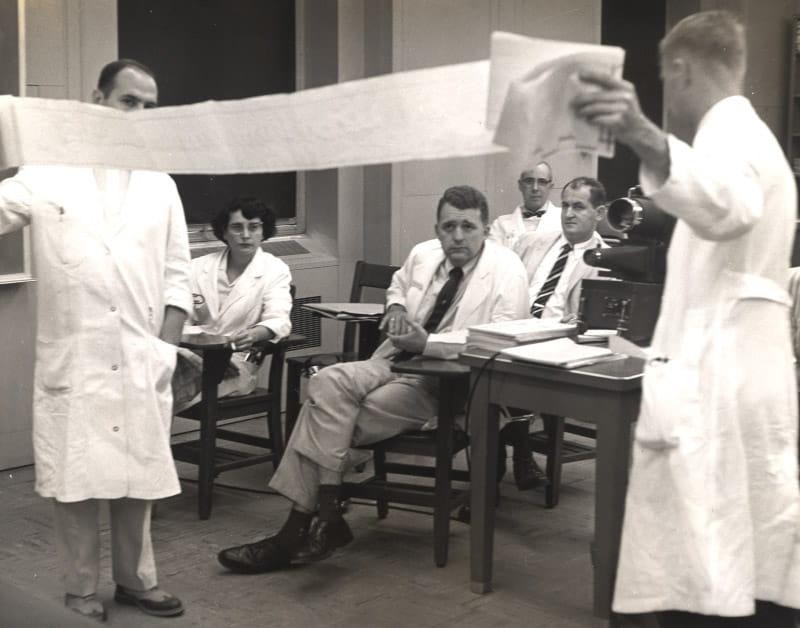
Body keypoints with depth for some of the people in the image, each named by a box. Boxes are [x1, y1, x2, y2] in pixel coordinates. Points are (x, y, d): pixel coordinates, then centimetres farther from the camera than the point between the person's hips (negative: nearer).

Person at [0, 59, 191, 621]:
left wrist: (166, 347, 1)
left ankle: (136, 579, 25)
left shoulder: (161, 186, 10)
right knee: (75, 478, 3)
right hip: (72, 361, -2)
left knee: (138, 475, 10)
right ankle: (82, 590, 16)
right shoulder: (47, 175, 1)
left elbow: (177, 276, 9)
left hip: (140, 362, 3)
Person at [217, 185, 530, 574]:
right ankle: (324, 516, -23)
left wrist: (425, 343, -27)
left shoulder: (506, 271, -10)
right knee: (328, 383, -25)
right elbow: (397, 286, 32)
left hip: (443, 385, -6)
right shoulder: (423, 254, 9)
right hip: (393, 361, 6)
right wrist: (396, 307, 6)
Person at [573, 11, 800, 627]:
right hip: (733, 386, 10)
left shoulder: (731, 133, -8)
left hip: (714, 396, -10)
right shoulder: (746, 135, 24)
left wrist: (647, 139, -50)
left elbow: (725, 206, -33)